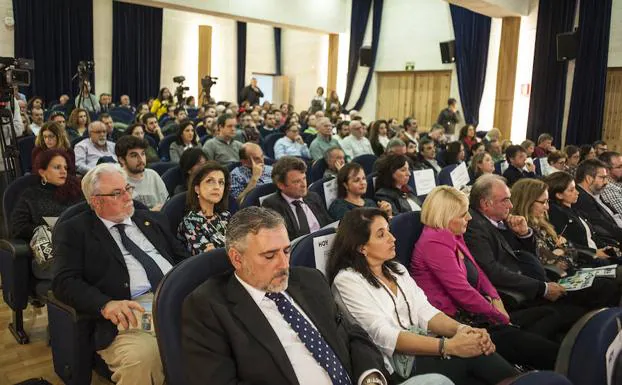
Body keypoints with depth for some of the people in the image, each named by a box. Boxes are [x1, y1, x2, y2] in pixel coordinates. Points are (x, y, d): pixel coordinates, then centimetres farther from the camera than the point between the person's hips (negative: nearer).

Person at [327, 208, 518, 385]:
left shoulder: (397, 270, 16)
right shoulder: (347, 280, -8)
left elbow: (424, 312, 5)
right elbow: (384, 335, -18)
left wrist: (461, 329, -17)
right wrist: (449, 346, -26)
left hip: (425, 348, 6)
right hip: (393, 364, -6)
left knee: (476, 347, -23)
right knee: (473, 355, -26)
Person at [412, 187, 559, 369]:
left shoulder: (454, 237, 13)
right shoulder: (434, 243, -18)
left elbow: (478, 272, 17)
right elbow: (463, 292, -21)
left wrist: (495, 298, -2)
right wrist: (500, 317, -11)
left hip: (472, 313, 10)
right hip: (456, 321, -10)